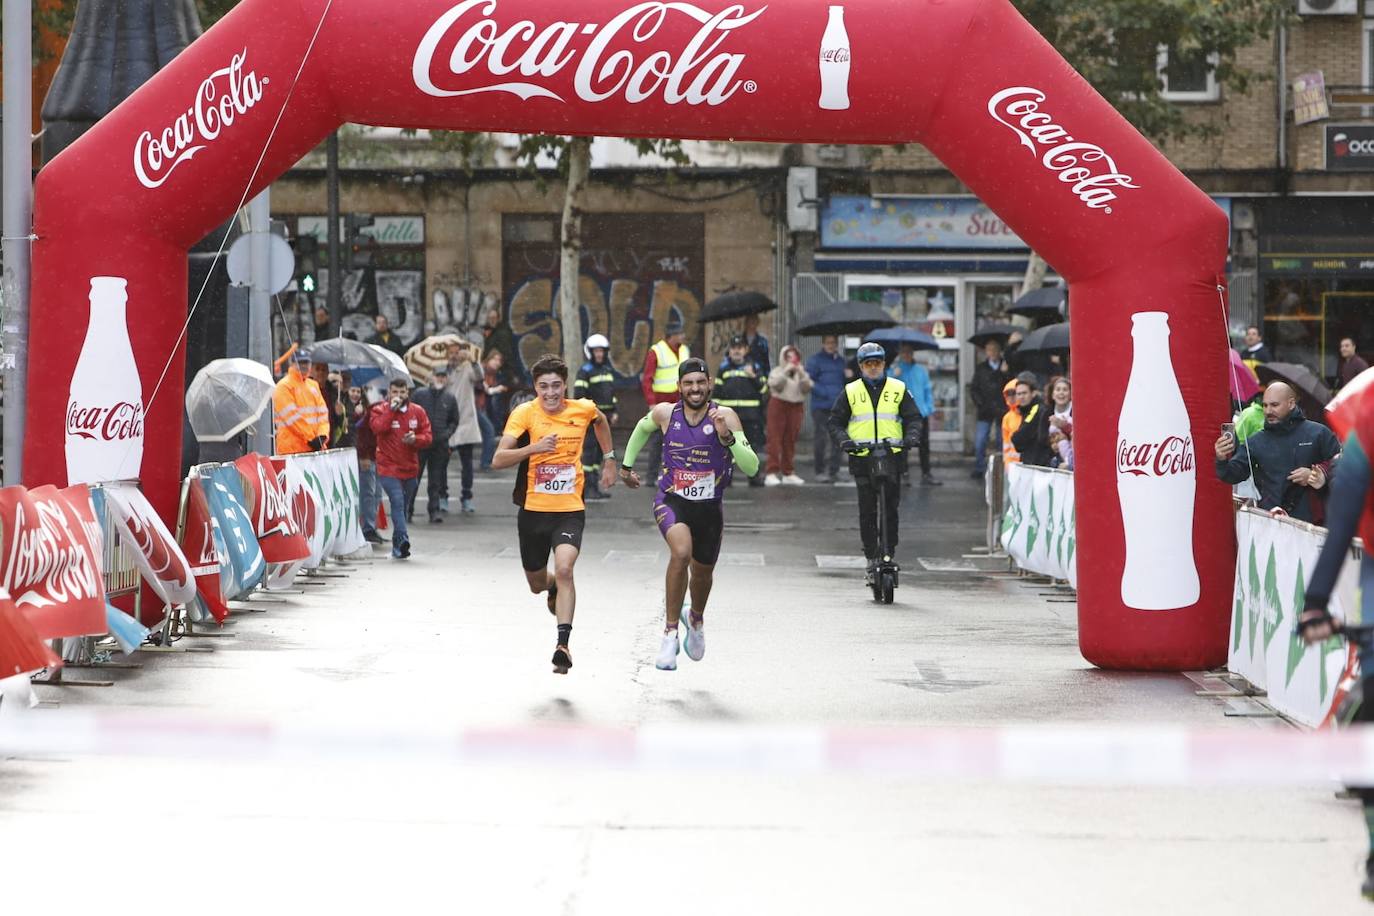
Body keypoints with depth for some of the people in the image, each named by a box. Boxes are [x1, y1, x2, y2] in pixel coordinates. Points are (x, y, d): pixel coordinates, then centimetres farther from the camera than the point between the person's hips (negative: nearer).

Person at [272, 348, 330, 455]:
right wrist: (311, 438, -16)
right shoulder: (283, 387, -5)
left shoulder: (313, 385, 18)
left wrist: (322, 435, -6)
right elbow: (291, 416, -13)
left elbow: (322, 412, 12)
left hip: (313, 448, 7)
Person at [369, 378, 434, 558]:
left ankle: (397, 547, 22)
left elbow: (428, 436, 6)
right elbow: (378, 428, -21)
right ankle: (403, 540, -29)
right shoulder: (380, 410, -1)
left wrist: (415, 439, -14)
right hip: (388, 468, -4)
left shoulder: (417, 412, 8)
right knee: (397, 502, -21)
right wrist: (392, 409, -19)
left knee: (403, 506, 12)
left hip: (410, 468, 4)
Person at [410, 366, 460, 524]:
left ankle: (434, 511, 9)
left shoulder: (450, 398, 8)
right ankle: (408, 511, 10)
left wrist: (447, 433, -1)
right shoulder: (420, 394, 0)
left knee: (436, 480, 5)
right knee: (413, 477, 2)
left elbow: (454, 421, 17)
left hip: (440, 444, 2)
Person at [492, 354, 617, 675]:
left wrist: (609, 459, 22)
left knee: (564, 569, -25)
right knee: (537, 584, 15)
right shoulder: (524, 414, -11)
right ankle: (555, 587, 53)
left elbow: (600, 421, 24)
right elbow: (498, 460, -20)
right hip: (533, 510, 1)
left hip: (570, 510, -1)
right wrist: (533, 447, -34)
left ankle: (563, 643, -25)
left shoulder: (583, 410, -3)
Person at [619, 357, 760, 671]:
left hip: (709, 507, 1)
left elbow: (752, 467, -22)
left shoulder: (725, 416, -16)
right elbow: (642, 428, 16)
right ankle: (670, 634, -23)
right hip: (671, 501, -1)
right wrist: (626, 464, 24)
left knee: (702, 572, 20)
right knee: (681, 551, -31)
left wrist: (726, 436, -35)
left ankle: (696, 619, 56)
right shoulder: (665, 414, -10)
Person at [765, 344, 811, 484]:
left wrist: (802, 374, -13)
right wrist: (786, 371, -20)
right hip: (779, 405, -4)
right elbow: (774, 384, -13)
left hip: (796, 407, 4)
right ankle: (772, 472, -13)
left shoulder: (801, 373, 15)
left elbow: (807, 389, 0)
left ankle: (788, 473, 12)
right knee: (775, 439, -10)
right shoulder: (777, 371, 6)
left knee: (790, 441, 6)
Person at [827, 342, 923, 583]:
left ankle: (889, 552, 0)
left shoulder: (898, 390, 11)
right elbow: (835, 421, 12)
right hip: (862, 457, 0)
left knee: (891, 508, -6)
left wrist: (912, 436, -10)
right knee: (867, 510, -4)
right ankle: (871, 557, -1)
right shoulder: (850, 392, 11)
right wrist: (843, 439, -7)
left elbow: (913, 417, 10)